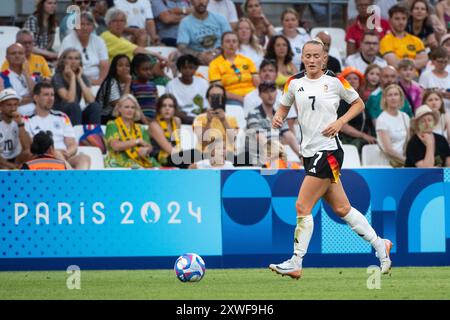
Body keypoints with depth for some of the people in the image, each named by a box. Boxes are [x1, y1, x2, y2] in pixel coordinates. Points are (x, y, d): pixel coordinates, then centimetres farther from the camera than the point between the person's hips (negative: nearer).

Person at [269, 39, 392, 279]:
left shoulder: (335, 81, -4)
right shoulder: (294, 83, 8)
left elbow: (358, 104, 7)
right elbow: (284, 106, 23)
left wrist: (341, 121, -8)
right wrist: (278, 117, 1)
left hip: (328, 150, -6)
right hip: (309, 152, 6)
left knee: (302, 206, -11)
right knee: (341, 208, 11)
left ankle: (296, 263, -6)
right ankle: (379, 245, 26)